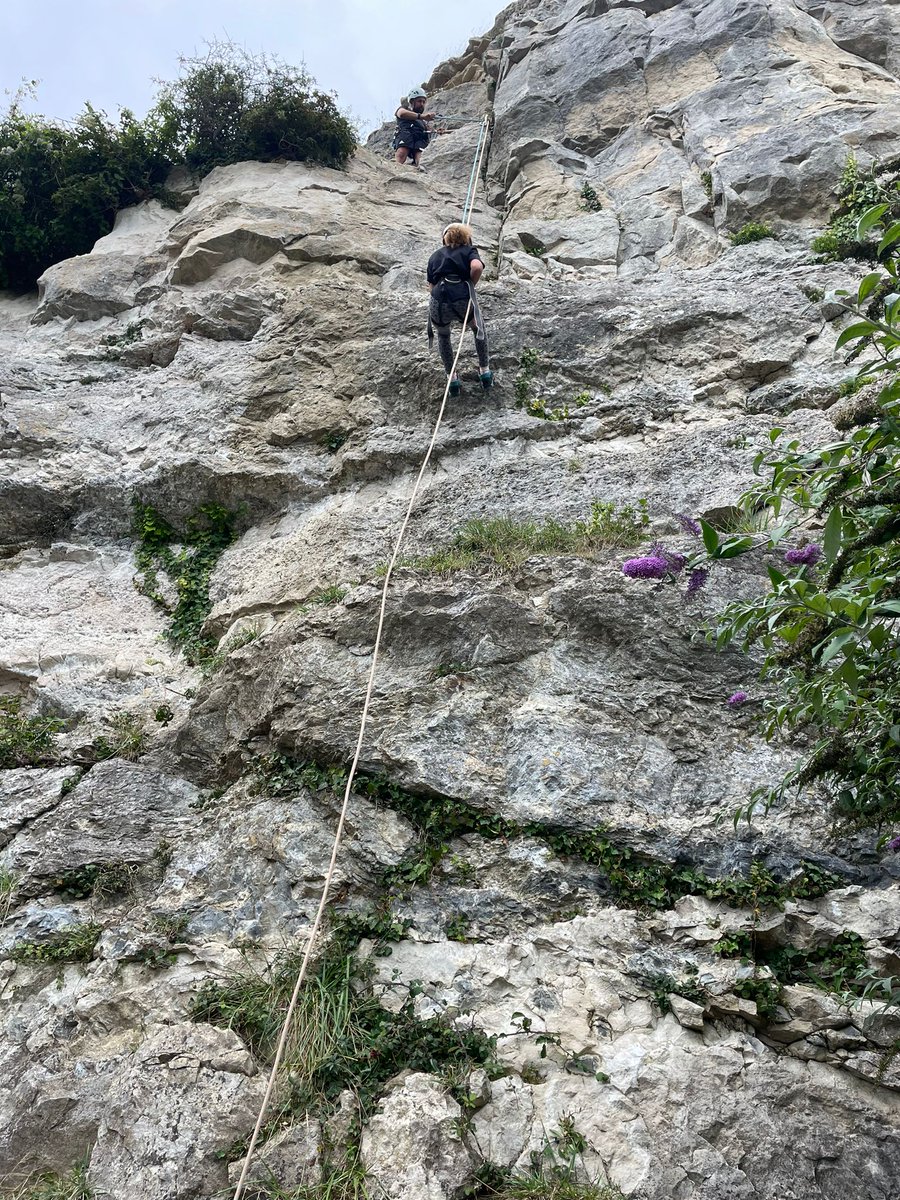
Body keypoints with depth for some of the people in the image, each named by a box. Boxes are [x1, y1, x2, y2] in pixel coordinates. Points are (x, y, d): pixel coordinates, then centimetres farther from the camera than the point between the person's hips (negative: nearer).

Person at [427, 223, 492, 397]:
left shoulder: (435, 256, 25)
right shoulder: (469, 251, 15)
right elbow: (477, 267, -7)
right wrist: (470, 286, 8)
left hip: (438, 305, 2)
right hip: (463, 301, -2)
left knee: (443, 336, 34)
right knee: (479, 329, 31)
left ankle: (452, 381, 33)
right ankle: (485, 372, 35)